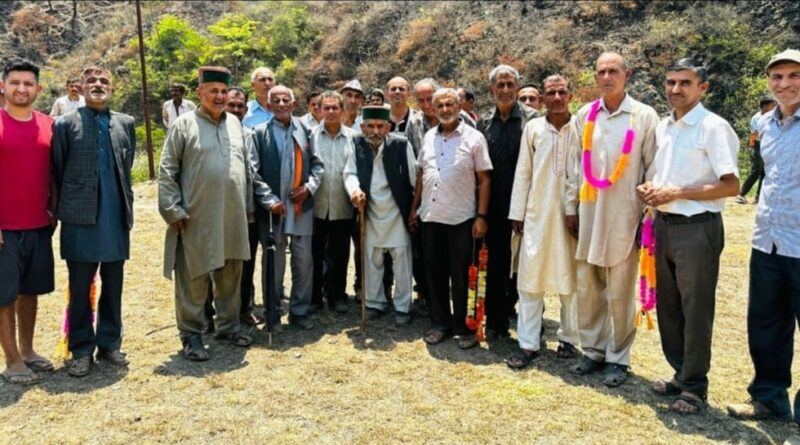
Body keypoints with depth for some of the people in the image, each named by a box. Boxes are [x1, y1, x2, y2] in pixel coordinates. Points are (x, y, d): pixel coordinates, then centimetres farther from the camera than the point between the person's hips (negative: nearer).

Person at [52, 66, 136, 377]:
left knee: (113, 286, 10)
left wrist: (125, 204, 12)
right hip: (81, 219, -3)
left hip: (117, 218, 3)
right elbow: (57, 171, 4)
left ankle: (110, 344, 23)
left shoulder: (126, 123, 8)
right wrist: (67, 206, 8)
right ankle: (81, 350, 17)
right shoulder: (65, 123, -1)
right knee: (80, 288, 6)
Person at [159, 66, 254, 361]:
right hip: (196, 219, -5)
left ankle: (228, 326, 28)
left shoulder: (234, 123, 12)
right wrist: (174, 211, -11)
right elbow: (167, 173, -5)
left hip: (233, 218, 5)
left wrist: (248, 207, 14)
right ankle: (191, 335, 15)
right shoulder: (183, 125, -3)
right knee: (193, 280, 3)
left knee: (230, 276, 14)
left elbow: (245, 168, 16)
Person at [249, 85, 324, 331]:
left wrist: (309, 186, -7)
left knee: (304, 261, 8)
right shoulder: (260, 133, -2)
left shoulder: (304, 129, 5)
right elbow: (253, 171, -7)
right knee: (273, 263, 8)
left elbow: (317, 163, 9)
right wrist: (269, 200, -15)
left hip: (301, 206, 2)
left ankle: (299, 310, 23)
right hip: (273, 208, -2)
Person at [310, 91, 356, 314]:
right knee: (315, 252, 8)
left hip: (342, 206, 1)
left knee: (340, 253, 10)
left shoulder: (353, 136, 3)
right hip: (316, 205, -1)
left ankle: (337, 295, 24)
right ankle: (313, 296, 21)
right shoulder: (311, 135, 0)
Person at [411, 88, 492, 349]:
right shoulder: (429, 137, 10)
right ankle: (440, 323, 24)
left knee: (460, 275, 3)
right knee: (434, 272, 11)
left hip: (460, 218, -4)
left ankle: (463, 327, 16)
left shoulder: (474, 138, -4)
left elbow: (484, 180, -6)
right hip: (431, 216, 5)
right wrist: (414, 208, 10)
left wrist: (481, 216, -12)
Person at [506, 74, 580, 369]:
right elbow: (522, 173, 6)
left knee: (570, 279, 8)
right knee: (530, 278, 2)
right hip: (537, 213, 1)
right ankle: (528, 344, 10)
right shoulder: (533, 128, 5)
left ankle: (568, 338, 23)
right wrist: (517, 213, 4)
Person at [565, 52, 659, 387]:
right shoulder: (585, 115, 8)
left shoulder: (644, 116, -3)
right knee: (587, 289, 10)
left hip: (624, 215, -4)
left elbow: (654, 169, -2)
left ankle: (618, 358, 18)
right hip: (588, 213, 4)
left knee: (620, 293, 3)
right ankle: (593, 350, 26)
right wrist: (570, 207, 9)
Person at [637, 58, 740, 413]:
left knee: (695, 310, 2)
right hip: (664, 224, 8)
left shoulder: (714, 128, -12)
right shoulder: (663, 127, 11)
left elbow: (731, 186, -16)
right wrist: (649, 188, 1)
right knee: (668, 306, 15)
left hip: (697, 228, -7)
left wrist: (676, 192, -18)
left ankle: (694, 387, 16)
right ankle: (680, 374, 30)